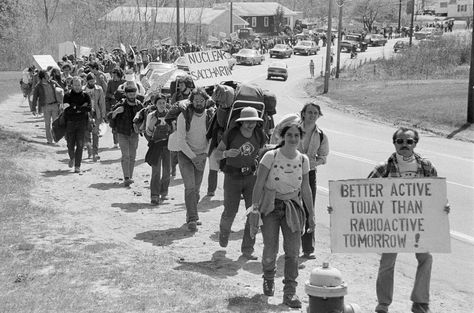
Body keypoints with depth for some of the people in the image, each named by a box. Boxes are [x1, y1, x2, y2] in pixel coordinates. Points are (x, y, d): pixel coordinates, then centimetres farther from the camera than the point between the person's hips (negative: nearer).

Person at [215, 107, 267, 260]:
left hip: (252, 177, 2)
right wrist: (227, 153, -29)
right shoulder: (231, 134, -14)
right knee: (230, 212, 2)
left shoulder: (259, 135, -4)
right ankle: (224, 232, 38)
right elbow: (217, 154, -9)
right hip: (233, 177, -2)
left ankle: (247, 249, 2)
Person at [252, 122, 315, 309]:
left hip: (293, 207, 3)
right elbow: (259, 184, -7)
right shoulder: (271, 156, -11)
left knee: (293, 251, -4)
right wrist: (255, 208, -12)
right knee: (270, 250, -2)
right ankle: (268, 279, 30)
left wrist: (311, 214, 10)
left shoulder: (303, 160, 1)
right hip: (270, 207, -3)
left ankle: (290, 292, 5)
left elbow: (305, 189, 9)